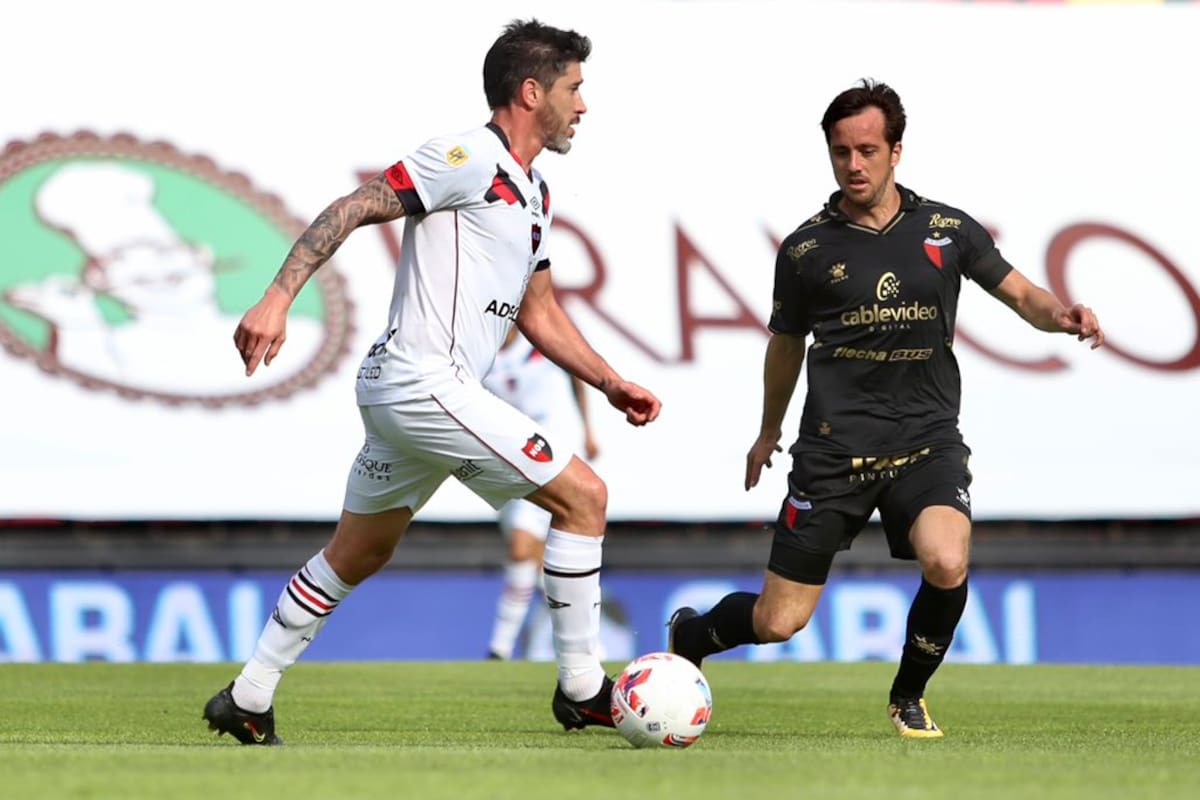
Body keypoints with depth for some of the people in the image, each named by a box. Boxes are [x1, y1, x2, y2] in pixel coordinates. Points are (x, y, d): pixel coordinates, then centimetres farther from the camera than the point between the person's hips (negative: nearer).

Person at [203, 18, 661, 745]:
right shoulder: (470, 160, -12)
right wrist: (278, 298, -24)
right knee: (583, 495, -7)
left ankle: (247, 701, 24)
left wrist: (611, 384, 17)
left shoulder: (535, 194, 18)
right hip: (425, 381, -10)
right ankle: (583, 689, -2)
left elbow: (539, 315, 25)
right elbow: (353, 209, -16)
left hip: (398, 388, 10)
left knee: (358, 555, 18)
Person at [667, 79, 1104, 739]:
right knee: (779, 622, -3)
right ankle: (688, 636, 33)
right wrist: (768, 431, 31)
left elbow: (1020, 294, 13)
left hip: (926, 441, 1)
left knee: (947, 566, -28)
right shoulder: (806, 249, 2)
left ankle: (908, 696, 1)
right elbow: (787, 342, 18)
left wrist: (1062, 315, -10)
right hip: (833, 449, 0)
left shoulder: (947, 230, 3)